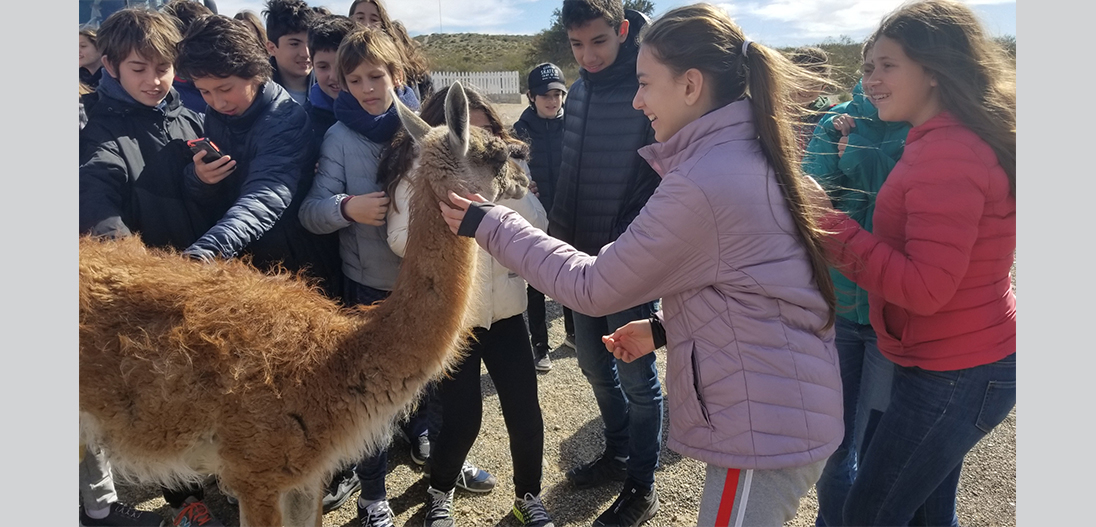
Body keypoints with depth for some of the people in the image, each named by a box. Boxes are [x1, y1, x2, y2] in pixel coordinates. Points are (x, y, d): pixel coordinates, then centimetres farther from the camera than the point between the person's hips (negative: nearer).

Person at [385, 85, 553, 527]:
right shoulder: (417, 177, -5)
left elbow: (537, 228, -10)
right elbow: (402, 241, -16)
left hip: (505, 310, 3)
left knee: (524, 411, 3)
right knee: (462, 417, 0)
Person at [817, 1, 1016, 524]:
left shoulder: (948, 154, -23)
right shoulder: (960, 140, 9)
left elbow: (926, 288, -27)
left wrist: (831, 226, -25)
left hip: (952, 377, -10)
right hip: (967, 360, 10)